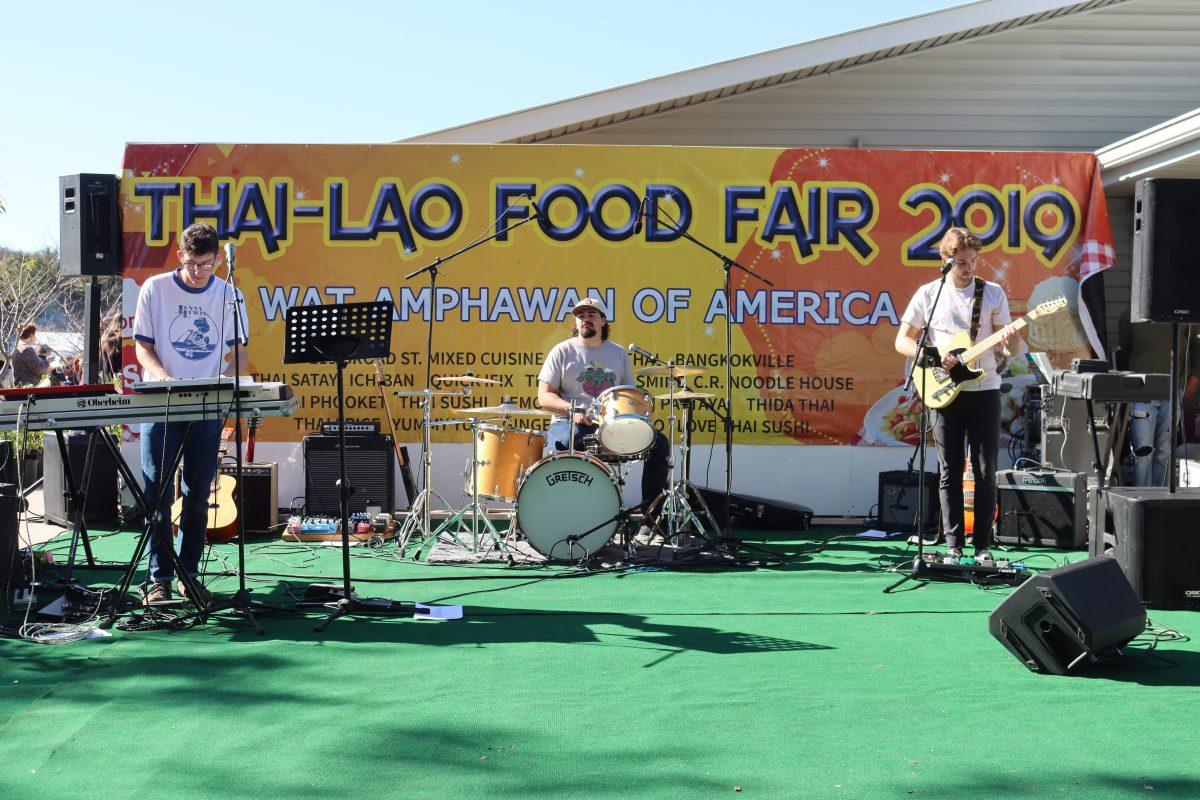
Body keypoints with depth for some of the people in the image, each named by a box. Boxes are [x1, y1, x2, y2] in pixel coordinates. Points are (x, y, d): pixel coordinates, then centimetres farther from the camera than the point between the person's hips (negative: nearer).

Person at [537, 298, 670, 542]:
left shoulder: (619, 353, 16)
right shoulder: (562, 352, 4)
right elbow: (544, 397, -1)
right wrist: (572, 409, -20)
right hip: (570, 424, -4)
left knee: (659, 442, -15)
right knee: (567, 443, -40)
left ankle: (650, 517, -9)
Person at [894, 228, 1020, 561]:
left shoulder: (993, 293, 5)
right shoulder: (928, 294, 3)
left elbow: (1009, 342, 7)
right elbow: (902, 341, 4)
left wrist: (1009, 339, -17)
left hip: (984, 389, 1)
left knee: (985, 470, 0)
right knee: (950, 471, 2)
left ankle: (983, 544, 8)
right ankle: (953, 545, 7)